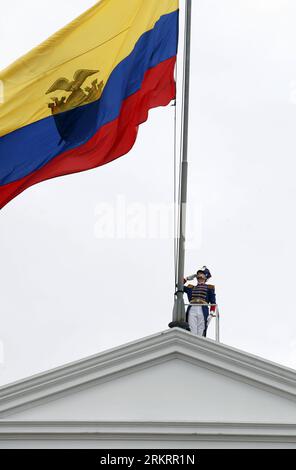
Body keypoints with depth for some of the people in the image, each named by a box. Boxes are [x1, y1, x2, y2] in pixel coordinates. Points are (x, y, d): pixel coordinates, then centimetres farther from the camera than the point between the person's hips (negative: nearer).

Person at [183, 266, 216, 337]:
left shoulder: (209, 288, 18)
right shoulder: (191, 288, 26)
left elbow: (213, 302, 9)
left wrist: (211, 314, -4)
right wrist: (188, 278, 28)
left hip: (203, 311, -2)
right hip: (191, 310, 2)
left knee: (200, 334, -11)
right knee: (192, 333, -13)